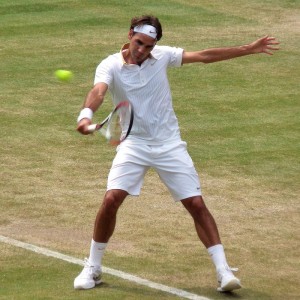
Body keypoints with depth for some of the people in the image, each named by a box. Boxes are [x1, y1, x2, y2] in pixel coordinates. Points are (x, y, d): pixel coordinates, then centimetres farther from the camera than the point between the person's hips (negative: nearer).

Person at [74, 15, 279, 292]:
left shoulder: (161, 56, 0)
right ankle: (92, 268, 3)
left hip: (169, 145, 2)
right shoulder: (110, 66, -10)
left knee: (196, 204, -4)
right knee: (111, 200, -16)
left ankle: (223, 270, 2)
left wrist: (248, 49, 3)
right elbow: (98, 92, -30)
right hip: (133, 144, -2)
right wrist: (86, 115, -52)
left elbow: (204, 56, 5)